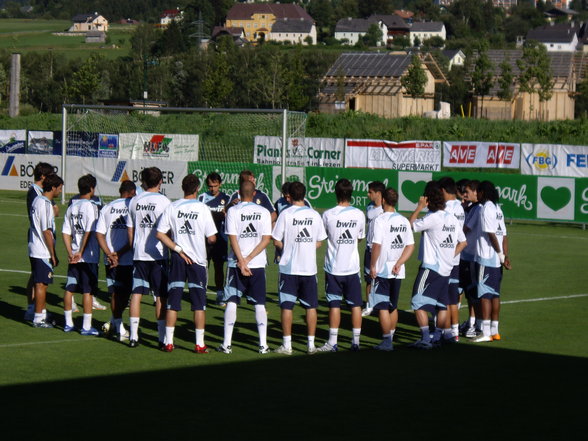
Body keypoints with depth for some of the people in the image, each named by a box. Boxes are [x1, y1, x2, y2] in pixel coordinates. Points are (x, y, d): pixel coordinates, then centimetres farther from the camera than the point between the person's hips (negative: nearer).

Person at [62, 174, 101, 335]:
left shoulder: (71, 207, 8)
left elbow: (66, 233, 6)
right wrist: (81, 252, -12)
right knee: (88, 291, -1)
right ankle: (86, 326, 0)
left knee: (70, 289, 11)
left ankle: (68, 323, 18)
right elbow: (89, 232, -18)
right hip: (89, 256, -6)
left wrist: (70, 253, 3)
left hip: (74, 256, 6)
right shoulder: (90, 206, -12)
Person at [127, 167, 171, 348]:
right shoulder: (164, 201, -8)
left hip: (138, 254, 4)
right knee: (161, 296, 0)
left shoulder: (134, 201, 6)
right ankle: (163, 338, 1)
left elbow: (130, 229, 12)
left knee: (136, 294, 6)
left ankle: (133, 336, 5)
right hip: (158, 254, -4)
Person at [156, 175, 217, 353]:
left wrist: (178, 249, -3)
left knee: (173, 301, 7)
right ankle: (199, 344, 3)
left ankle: (168, 342, 7)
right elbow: (211, 238, -9)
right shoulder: (203, 208, -9)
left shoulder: (172, 207, -1)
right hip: (198, 259, -2)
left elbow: (160, 234, -4)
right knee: (199, 302, 4)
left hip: (178, 258, 2)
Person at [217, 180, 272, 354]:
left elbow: (233, 239, -10)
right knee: (259, 304, 7)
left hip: (236, 263, -1)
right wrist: (248, 260, -7)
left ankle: (226, 344, 1)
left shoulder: (233, 211, -4)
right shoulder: (263, 212, 1)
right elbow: (266, 240, -5)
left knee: (231, 302, 4)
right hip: (258, 264, 1)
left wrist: (242, 262, -11)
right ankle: (263, 344, 2)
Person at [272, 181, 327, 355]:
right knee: (311, 306, 9)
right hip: (310, 267, 2)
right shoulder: (314, 215, 1)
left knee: (287, 306, 4)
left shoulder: (286, 214, -8)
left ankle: (287, 345, 4)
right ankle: (311, 344, 10)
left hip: (289, 268, -2)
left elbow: (276, 241, -6)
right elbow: (319, 242, 7)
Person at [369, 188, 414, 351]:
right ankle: (390, 337, 23)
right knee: (393, 307, 16)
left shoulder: (380, 220, -13)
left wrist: (372, 266, -10)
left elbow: (376, 246, -18)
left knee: (382, 307, -1)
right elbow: (410, 246, 5)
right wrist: (399, 264, 1)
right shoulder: (404, 221, 7)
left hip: (382, 270, -6)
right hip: (398, 272, 6)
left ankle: (386, 341, -3)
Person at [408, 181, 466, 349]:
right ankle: (437, 337, 18)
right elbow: (463, 242, 15)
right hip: (446, 269, 8)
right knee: (441, 304, 14)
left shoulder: (432, 218, -15)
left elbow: (410, 225, -9)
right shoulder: (452, 218, 8)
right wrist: (450, 256, 14)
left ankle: (425, 338, -12)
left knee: (418, 303, -5)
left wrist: (419, 207, -2)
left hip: (431, 267, -8)